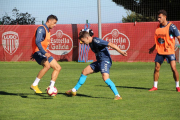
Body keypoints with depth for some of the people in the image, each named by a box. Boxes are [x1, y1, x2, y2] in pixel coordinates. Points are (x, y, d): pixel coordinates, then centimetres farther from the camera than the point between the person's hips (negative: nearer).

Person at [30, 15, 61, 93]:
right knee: (47, 65, -33)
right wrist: (45, 53, -36)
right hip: (38, 52, -10)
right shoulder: (41, 29, -12)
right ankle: (34, 85, -24)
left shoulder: (47, 30, 19)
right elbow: (37, 42, -26)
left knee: (58, 68, 5)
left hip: (44, 53, 10)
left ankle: (51, 87, 5)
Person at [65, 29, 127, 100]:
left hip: (105, 61, -10)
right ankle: (74, 90, 27)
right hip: (99, 61, 10)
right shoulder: (91, 43, 8)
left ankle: (117, 95, -27)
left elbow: (111, 45, -25)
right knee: (84, 72, 14)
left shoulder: (96, 41, -20)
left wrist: (121, 52, -29)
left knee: (105, 77, -29)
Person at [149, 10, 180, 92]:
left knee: (173, 68, -12)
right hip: (160, 51, 6)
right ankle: (155, 86, 17)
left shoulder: (171, 26, -11)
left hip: (169, 51, -5)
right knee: (156, 68, 5)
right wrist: (153, 48, 23)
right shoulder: (158, 26, 8)